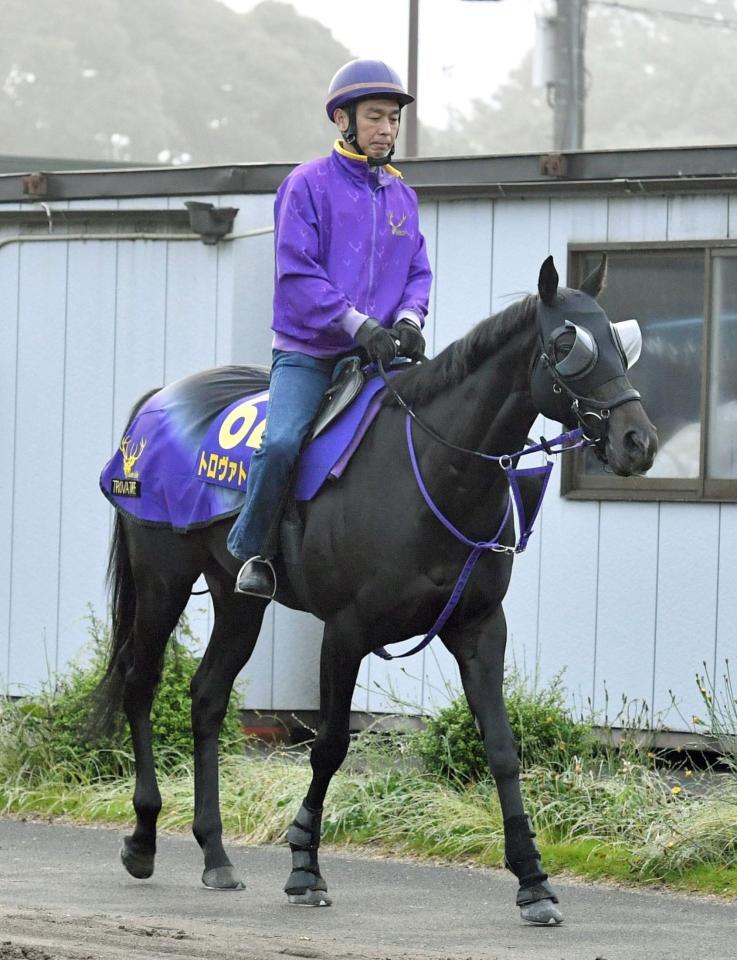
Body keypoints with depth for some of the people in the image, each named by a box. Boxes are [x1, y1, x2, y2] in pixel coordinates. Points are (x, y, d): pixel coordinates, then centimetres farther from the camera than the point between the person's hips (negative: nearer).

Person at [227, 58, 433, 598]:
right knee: (281, 442, -28)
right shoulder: (309, 185, -2)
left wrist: (408, 319, -8)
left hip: (373, 356, 5)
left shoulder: (403, 197, 16)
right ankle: (252, 549, -6)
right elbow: (297, 274, -10)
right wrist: (359, 325, -20)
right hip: (307, 352, -5)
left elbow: (418, 273, 16)